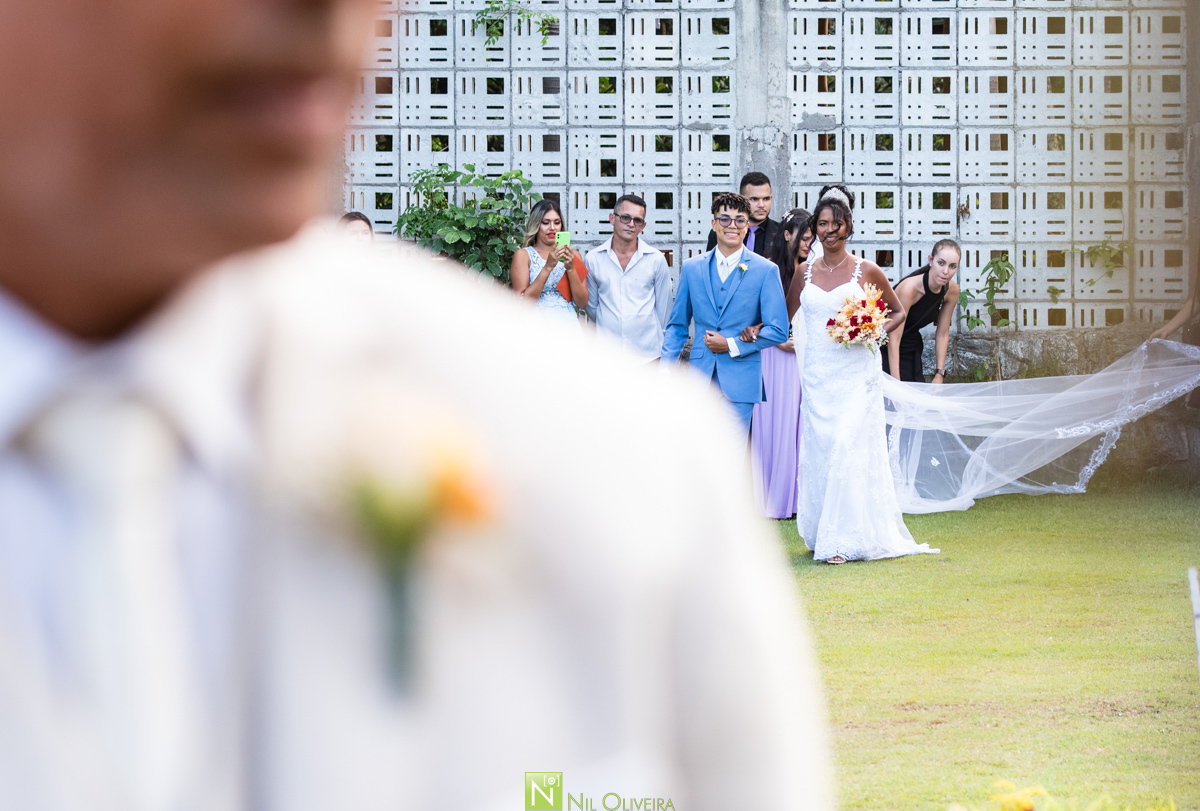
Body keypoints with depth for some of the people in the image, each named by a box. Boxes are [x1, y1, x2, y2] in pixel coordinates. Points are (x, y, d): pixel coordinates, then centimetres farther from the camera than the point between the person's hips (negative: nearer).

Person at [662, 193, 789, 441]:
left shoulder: (766, 270, 0)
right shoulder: (691, 268, 10)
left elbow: (778, 330, -3)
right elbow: (677, 326, 14)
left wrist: (732, 346, -9)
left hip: (740, 382, -3)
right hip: (700, 380, 3)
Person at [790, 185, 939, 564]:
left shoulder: (866, 271, 0)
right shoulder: (806, 271, 10)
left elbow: (898, 311, 10)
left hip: (856, 373, -3)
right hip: (818, 373, 4)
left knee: (850, 448, -11)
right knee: (819, 450, 4)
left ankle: (847, 538, -10)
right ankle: (822, 532, 14)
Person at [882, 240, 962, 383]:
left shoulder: (952, 291, -10)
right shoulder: (909, 288, -29)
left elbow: (943, 334, 3)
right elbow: (893, 339, -28)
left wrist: (939, 375, 0)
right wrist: (896, 383, -30)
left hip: (912, 349, 6)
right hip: (886, 350, -6)